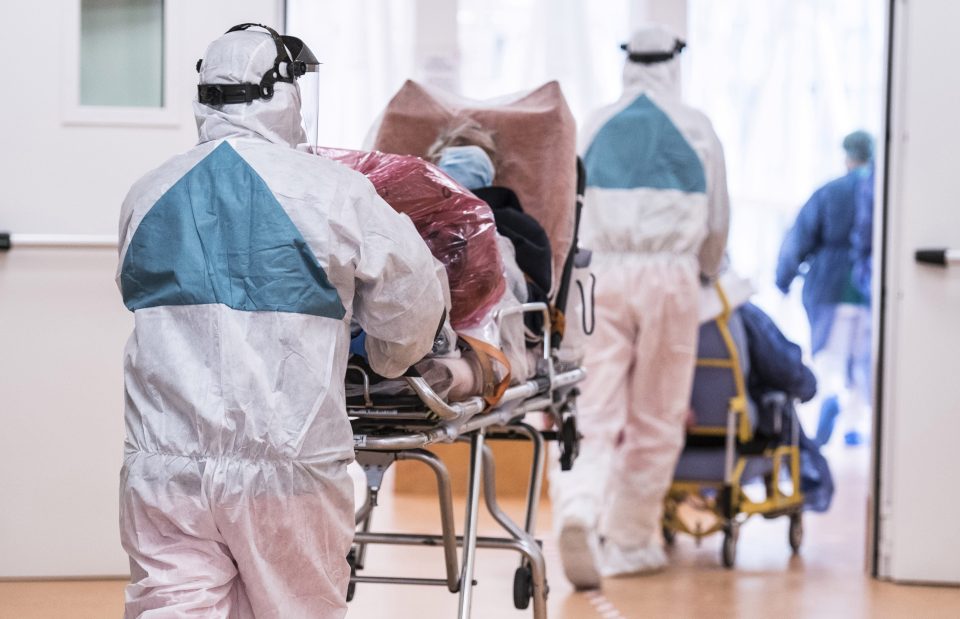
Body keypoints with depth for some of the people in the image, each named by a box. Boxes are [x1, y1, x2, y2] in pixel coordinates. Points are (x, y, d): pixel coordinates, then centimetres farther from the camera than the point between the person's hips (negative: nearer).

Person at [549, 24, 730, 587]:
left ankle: (577, 509, -26)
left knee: (594, 410, -2)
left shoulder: (598, 126, 7)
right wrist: (706, 274, 32)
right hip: (671, 274, -1)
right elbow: (717, 220, 13)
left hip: (604, 273, 1)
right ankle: (632, 541, 15)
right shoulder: (697, 130, 5)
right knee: (656, 419, 8)